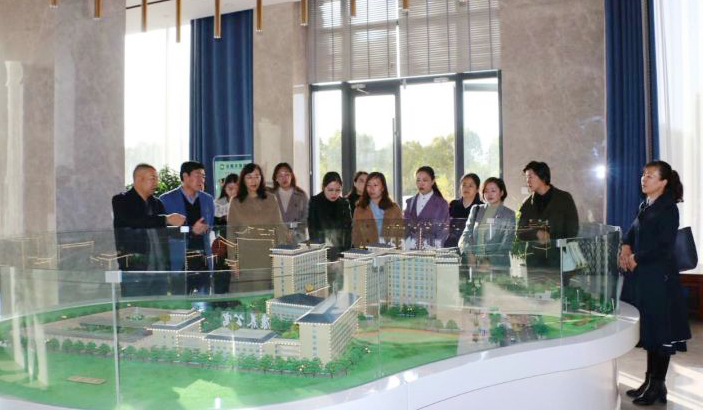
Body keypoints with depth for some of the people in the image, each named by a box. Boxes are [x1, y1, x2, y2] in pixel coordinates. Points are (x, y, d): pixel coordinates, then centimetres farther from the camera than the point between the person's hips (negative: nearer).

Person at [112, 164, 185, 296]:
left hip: (159, 270, 5)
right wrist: (166, 219, -21)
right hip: (134, 269, -5)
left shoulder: (157, 203, 15)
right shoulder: (121, 201, -1)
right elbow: (135, 221, -20)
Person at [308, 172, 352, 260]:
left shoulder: (344, 204, 7)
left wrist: (346, 250, -8)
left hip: (341, 251, 2)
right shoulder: (315, 202, -1)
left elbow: (347, 229, 5)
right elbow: (312, 229, -5)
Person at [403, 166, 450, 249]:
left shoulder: (441, 204, 3)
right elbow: (405, 225, 11)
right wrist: (407, 244, -4)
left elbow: (444, 230, -1)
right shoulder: (410, 202, 13)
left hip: (431, 248, -2)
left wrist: (434, 246, -13)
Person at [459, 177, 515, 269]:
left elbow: (507, 243, -3)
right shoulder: (476, 210, 14)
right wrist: (469, 253, -8)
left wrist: (490, 261, -13)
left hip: (497, 265, -3)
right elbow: (466, 234, 10)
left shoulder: (509, 214, 3)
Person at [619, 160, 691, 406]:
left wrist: (636, 259, -11)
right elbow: (632, 231, 16)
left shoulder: (668, 208, -10)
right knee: (647, 330, 13)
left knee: (659, 333, 1)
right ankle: (650, 381, 23)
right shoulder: (645, 206, 14)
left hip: (658, 278, -8)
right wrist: (625, 247, -4)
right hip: (641, 277, 8)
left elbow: (664, 247, -17)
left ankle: (658, 386, 13)